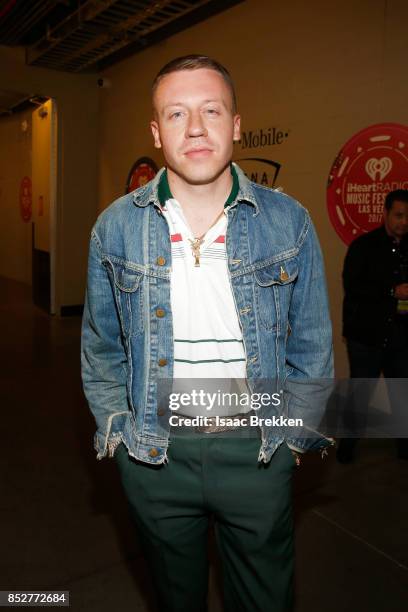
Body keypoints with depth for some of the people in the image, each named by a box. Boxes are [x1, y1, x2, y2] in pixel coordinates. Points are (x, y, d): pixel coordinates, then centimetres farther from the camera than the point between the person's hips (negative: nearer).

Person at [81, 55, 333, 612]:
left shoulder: (288, 222, -6)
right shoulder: (117, 227, -4)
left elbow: (311, 343, 2)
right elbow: (101, 345, 6)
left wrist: (296, 430, 0)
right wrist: (115, 425, 3)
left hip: (258, 451, 0)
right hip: (154, 451, 1)